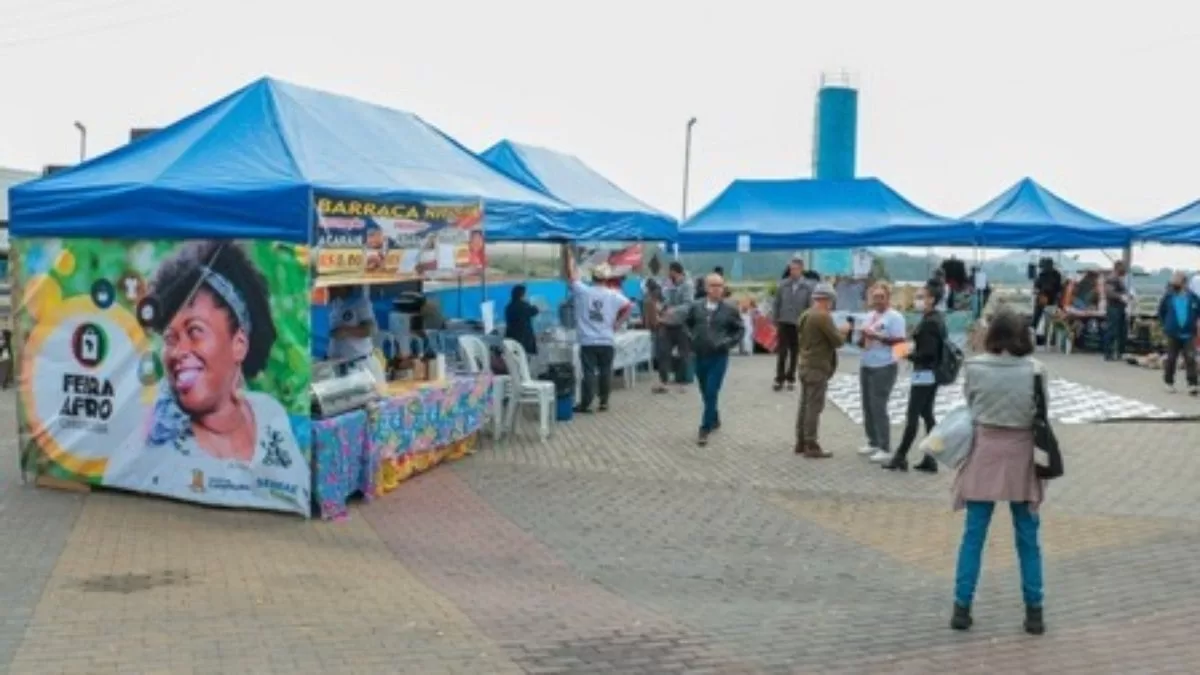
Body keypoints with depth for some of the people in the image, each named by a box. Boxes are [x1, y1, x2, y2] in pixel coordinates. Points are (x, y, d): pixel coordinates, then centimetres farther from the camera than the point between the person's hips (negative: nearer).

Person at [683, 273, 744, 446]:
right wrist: (691, 337, 4)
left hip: (719, 357, -3)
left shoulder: (730, 308, -6)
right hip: (699, 356, 3)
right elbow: (687, 323, 17)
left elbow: (740, 329, 6)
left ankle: (705, 429, -3)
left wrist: (728, 342, -6)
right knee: (705, 393, 14)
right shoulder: (696, 306, 0)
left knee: (712, 393, -9)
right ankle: (714, 420, 37)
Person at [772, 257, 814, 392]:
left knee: (794, 353, 10)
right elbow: (776, 304, 4)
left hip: (799, 324, 0)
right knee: (782, 352, 0)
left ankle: (790, 379, 21)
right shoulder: (783, 285, 0)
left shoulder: (808, 286, -4)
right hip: (784, 323, 0)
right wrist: (775, 321, 1)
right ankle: (779, 379, 8)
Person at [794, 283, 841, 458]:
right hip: (818, 368, -9)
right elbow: (838, 341, -14)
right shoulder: (823, 316, -16)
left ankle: (801, 442, 17)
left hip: (805, 366, 9)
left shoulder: (805, 315, 12)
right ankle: (811, 446, -4)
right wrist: (841, 331, 3)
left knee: (804, 405, 13)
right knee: (814, 407, -6)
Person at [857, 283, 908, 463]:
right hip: (865, 365, 8)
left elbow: (901, 341, -19)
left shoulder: (895, 317, -10)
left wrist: (878, 336, -22)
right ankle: (873, 442, 25)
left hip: (884, 367, -8)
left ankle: (885, 448, -2)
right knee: (867, 406, 12)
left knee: (878, 407, -8)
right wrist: (862, 339, -2)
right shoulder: (870, 316, 14)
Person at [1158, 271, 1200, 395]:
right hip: (1173, 334, 1)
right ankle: (1169, 382, 23)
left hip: (1188, 334, -1)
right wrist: (1165, 325, 9)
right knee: (1171, 359, 9)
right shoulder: (1168, 297, -5)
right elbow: (1161, 312, 10)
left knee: (1190, 359, -6)